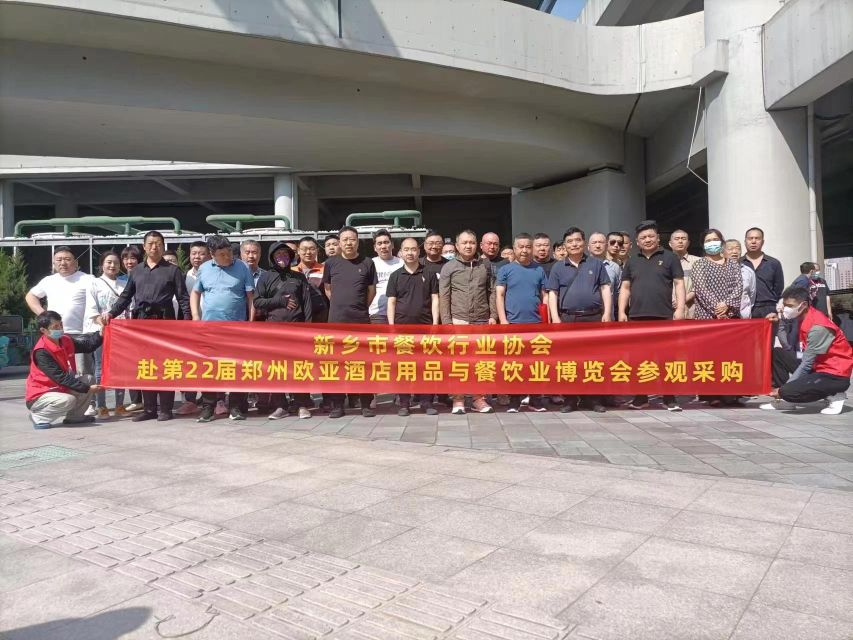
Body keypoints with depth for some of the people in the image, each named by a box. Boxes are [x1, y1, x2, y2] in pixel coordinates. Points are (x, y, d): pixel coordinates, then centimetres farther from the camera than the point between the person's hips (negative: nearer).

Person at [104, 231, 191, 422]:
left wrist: (186, 320, -12)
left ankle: (165, 409, 4)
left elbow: (183, 298, 0)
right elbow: (125, 296, 18)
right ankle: (149, 408, 13)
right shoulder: (136, 271, 16)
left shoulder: (172, 270, 5)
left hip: (164, 320, -4)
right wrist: (111, 313, 5)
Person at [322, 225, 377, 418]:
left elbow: (372, 290, 10)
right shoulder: (331, 263, 5)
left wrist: (360, 308, 9)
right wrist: (340, 306, 12)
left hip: (361, 320, -1)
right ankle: (337, 405, 12)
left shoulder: (367, 263, 3)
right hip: (336, 320, 1)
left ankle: (366, 404, 10)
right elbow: (327, 289, 15)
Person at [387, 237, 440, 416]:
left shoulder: (429, 274, 8)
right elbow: (391, 303, 6)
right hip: (402, 326, 1)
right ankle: (404, 403, 8)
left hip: (425, 325, 0)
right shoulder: (395, 276, 9)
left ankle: (426, 401, 7)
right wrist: (391, 326, -3)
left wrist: (435, 323, -3)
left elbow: (435, 300, 6)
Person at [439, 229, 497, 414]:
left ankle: (479, 398, 13)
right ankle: (458, 399, 6)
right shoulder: (449, 267, 5)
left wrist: (493, 316, 2)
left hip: (482, 321, 2)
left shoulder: (486, 265, 11)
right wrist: (446, 322, -6)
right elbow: (443, 297, 1)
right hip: (458, 320, -2)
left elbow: (492, 293, 11)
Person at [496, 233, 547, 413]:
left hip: (536, 323, 2)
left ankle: (536, 400, 13)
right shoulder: (505, 269, 5)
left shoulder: (539, 270, 11)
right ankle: (514, 402, 9)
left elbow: (544, 296, 12)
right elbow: (499, 295, 0)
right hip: (513, 323, -2)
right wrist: (503, 320, -10)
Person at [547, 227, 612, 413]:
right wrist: (555, 318, -4)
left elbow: (605, 288, 8)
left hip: (594, 317, 0)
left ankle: (596, 399, 7)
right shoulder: (558, 267, 11)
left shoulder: (596, 263, 11)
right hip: (568, 318, 0)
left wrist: (607, 313, -3)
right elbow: (552, 294, 7)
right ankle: (571, 399, 9)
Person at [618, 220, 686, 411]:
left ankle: (669, 398, 5)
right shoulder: (632, 261, 16)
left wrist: (680, 308, -7)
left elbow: (679, 284, 3)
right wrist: (622, 311, 5)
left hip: (664, 316, -3)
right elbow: (625, 288, 15)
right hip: (637, 317, 3)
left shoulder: (670, 258, 7)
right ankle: (640, 397, 12)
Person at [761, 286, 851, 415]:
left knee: (788, 392, -26)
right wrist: (779, 319, -10)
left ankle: (834, 395, -1)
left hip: (836, 375, -9)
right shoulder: (803, 317, 4)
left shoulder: (818, 327, -23)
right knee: (777, 353, 3)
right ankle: (786, 399, 4)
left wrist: (782, 388, -17)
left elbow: (806, 364, -22)